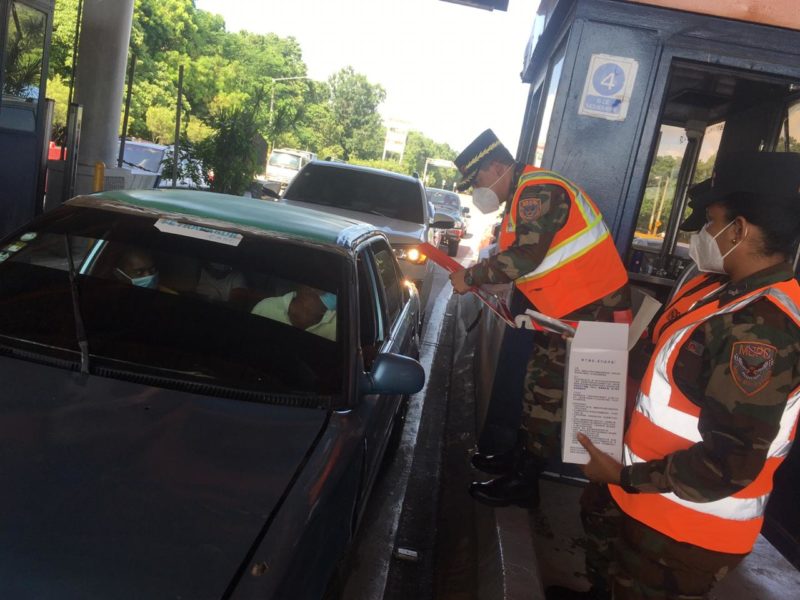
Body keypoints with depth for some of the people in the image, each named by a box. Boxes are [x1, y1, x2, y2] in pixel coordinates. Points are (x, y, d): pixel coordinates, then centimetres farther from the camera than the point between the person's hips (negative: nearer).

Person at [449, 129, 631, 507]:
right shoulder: (522, 196, 14)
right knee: (538, 386, 19)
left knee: (549, 395, -3)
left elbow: (526, 256, -28)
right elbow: (519, 257, 16)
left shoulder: (539, 191, -20)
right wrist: (475, 275, 4)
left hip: (591, 309, -10)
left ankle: (524, 482, 9)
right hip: (565, 309, 10)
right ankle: (523, 456, 34)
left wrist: (473, 276, -18)